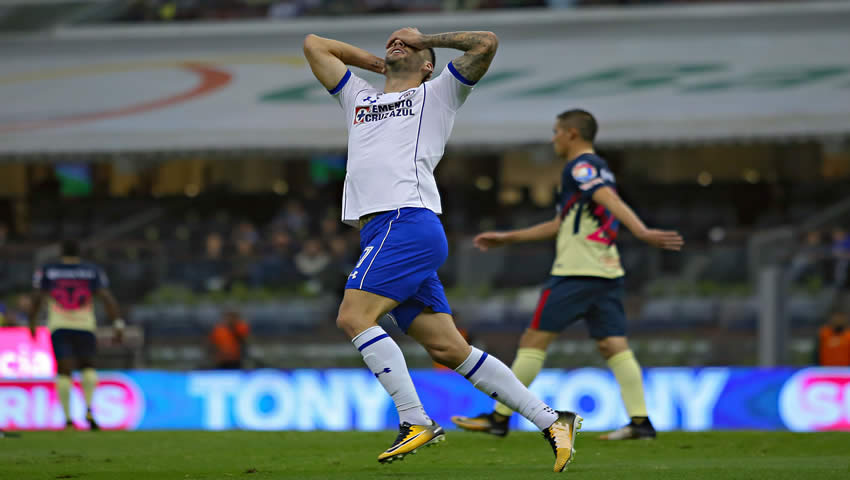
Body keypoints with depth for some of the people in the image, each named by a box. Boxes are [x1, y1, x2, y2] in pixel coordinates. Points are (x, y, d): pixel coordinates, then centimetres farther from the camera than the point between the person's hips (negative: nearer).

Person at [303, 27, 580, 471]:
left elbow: (486, 43, 6)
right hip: (381, 232, 6)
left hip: (407, 220, -6)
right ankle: (550, 420, 1)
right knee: (449, 350, 0)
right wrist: (374, 61, 35)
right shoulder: (359, 98, 32)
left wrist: (426, 39, 15)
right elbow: (314, 45, 38)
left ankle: (416, 422, -22)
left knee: (353, 316, -20)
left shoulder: (436, 94, 15)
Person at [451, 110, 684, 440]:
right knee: (613, 346, 1)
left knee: (534, 340, -3)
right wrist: (507, 238, 34)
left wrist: (642, 232, -39)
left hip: (576, 273, -9)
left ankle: (499, 417, 0)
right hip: (608, 273, 9)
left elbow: (610, 200, -24)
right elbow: (560, 226, 31)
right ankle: (640, 421, -10)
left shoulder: (581, 167, -5)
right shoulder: (597, 168, 24)